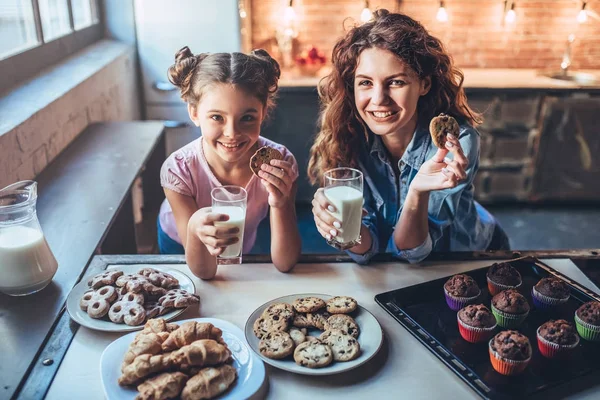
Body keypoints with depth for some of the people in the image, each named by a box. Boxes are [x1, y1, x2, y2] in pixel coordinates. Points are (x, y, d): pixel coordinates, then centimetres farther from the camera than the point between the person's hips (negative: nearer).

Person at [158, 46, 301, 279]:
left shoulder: (279, 163, -32)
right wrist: (195, 231, -53)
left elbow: (285, 264, -29)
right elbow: (203, 271, -30)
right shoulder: (178, 170, -34)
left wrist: (280, 206, -47)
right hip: (180, 248, -1)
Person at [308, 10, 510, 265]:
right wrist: (341, 221, -38)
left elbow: (412, 250, -23)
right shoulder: (347, 137, -19)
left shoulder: (457, 141, -26)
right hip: (391, 271, 2)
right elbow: (366, 249, -17)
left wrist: (418, 193, -41)